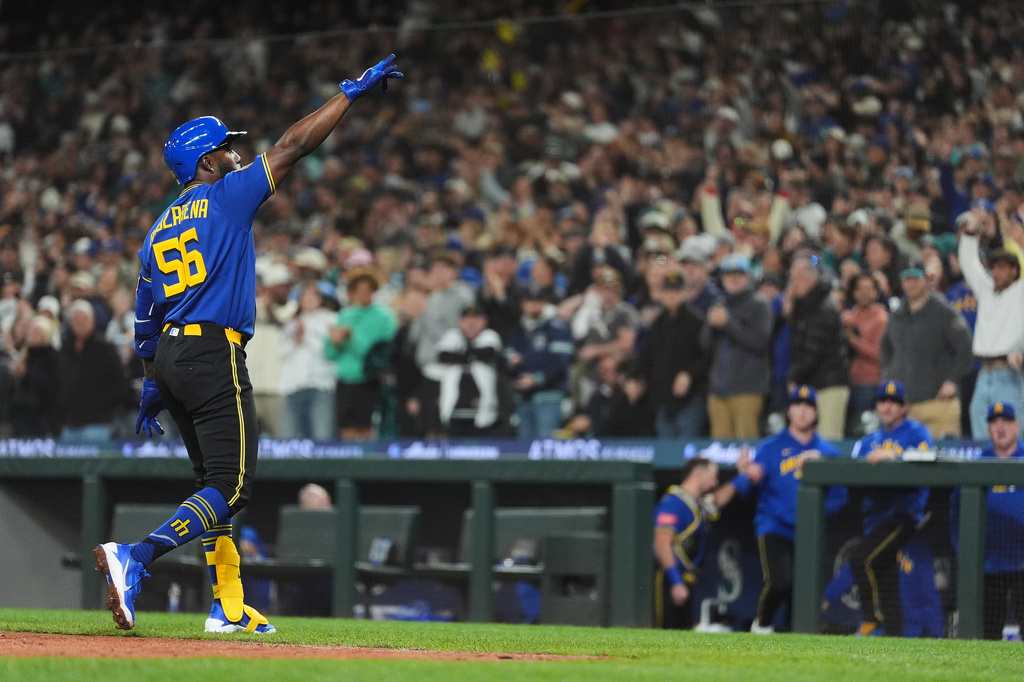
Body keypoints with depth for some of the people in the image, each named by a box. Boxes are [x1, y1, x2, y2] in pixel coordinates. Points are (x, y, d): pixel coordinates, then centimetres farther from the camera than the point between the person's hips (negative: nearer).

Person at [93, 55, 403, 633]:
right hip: (214, 356, -8)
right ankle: (136, 557, -30)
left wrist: (152, 384, 25)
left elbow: (146, 318, 19)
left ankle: (229, 607, 16)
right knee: (231, 484, -11)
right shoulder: (227, 197, -2)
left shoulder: (159, 230, 18)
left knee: (216, 481, 16)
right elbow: (293, 147, -4)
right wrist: (352, 91, 0)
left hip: (170, 358, 8)